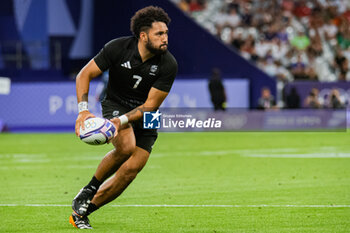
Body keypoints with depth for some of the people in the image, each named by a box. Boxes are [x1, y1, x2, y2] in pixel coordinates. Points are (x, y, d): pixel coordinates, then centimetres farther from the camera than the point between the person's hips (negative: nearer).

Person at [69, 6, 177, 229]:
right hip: (115, 104, -2)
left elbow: (151, 105, -15)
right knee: (126, 146, -31)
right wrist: (83, 110, -24)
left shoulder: (168, 65, -18)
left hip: (144, 117, 2)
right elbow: (85, 74, -10)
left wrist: (121, 120, -29)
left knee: (131, 169, -12)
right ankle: (89, 190, -8)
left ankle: (81, 212, 2)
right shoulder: (118, 48, -19)